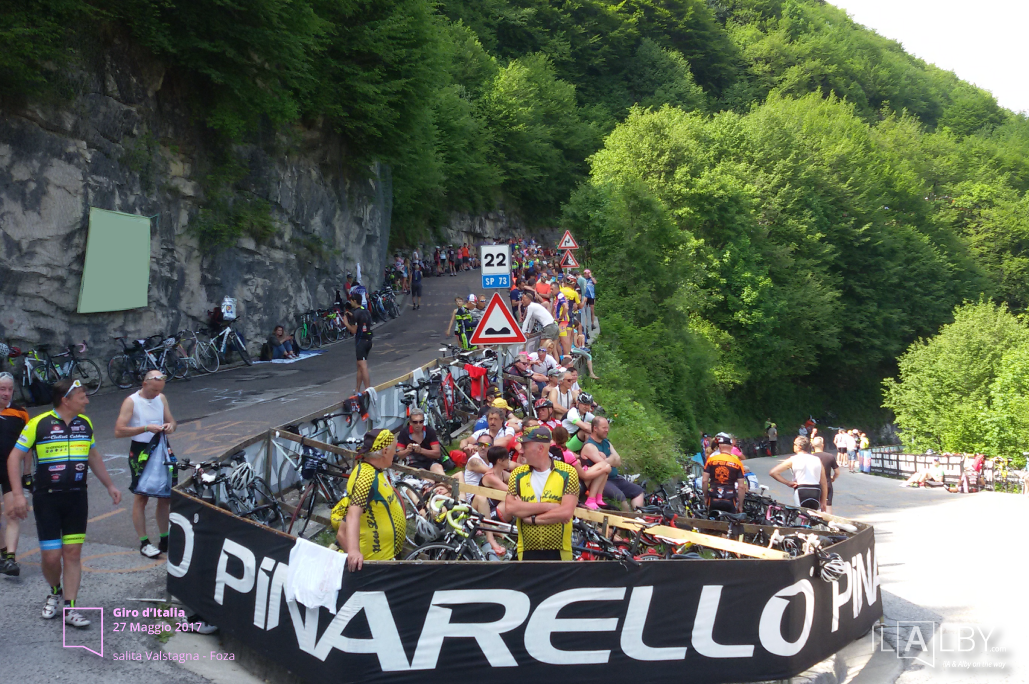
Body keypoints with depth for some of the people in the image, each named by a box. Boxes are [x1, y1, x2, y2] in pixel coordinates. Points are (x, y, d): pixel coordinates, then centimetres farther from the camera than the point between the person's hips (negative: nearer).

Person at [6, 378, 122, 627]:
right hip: (47, 499, -3)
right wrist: (18, 494, -14)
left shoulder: (85, 424, 5)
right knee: (51, 555, -1)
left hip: (77, 498, 4)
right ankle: (55, 592, 30)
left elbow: (93, 457, 18)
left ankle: (69, 608, 9)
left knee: (73, 552, 3)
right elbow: (15, 458, -6)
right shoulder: (39, 424, -10)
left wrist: (109, 485, 18)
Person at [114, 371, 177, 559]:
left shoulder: (161, 398, 6)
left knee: (166, 496, 9)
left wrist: (170, 425, -10)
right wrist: (146, 428, -25)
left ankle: (164, 540, 19)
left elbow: (171, 421, 15)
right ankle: (144, 543, 8)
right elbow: (119, 431, -17)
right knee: (141, 497, 1)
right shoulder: (131, 402, -11)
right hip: (140, 451, -6)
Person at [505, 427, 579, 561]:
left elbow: (566, 512, -16)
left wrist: (532, 518, -12)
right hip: (527, 553, 2)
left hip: (559, 553, -2)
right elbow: (510, 508, -11)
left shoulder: (567, 473, -5)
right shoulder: (518, 474, 3)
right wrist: (548, 506, -16)